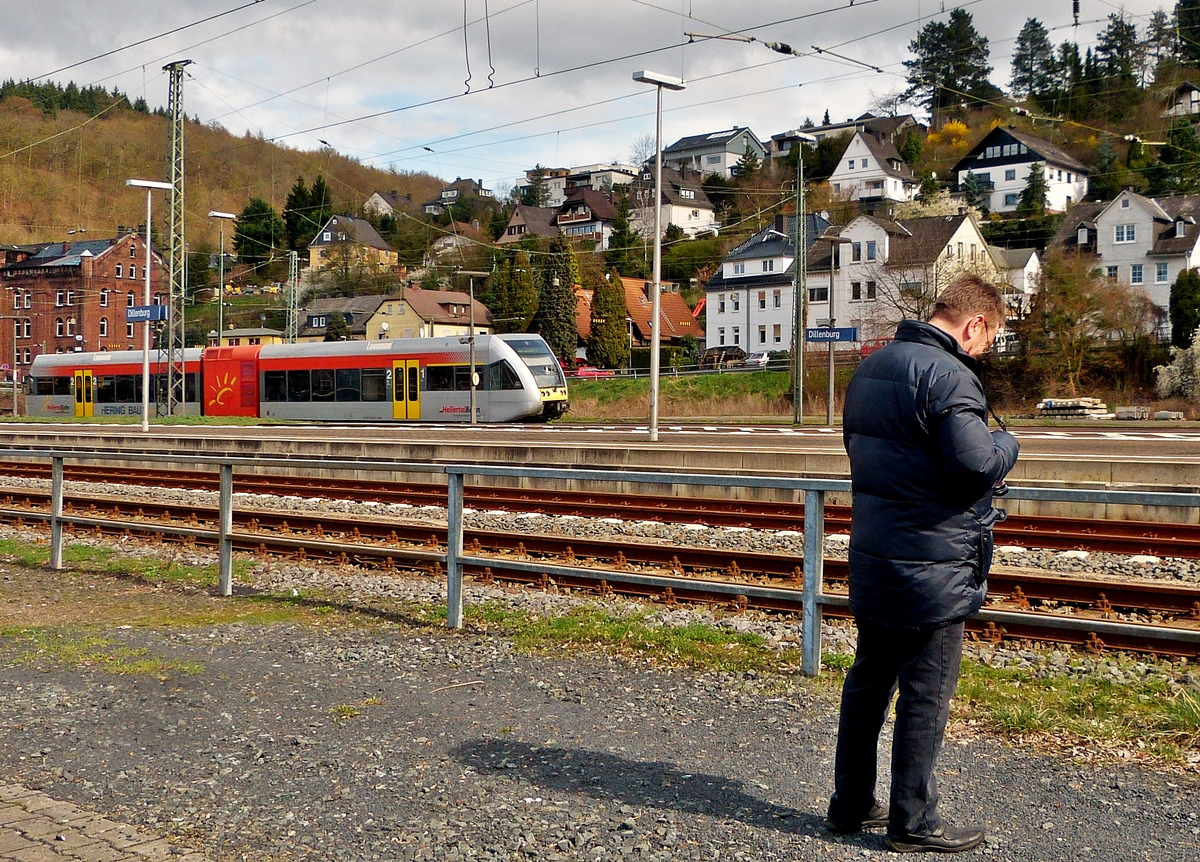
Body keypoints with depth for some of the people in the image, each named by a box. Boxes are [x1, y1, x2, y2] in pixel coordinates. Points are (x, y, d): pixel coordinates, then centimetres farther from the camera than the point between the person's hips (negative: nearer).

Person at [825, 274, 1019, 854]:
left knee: (868, 680, 18)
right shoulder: (947, 376, -19)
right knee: (926, 695, 3)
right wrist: (1008, 444, -5)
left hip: (871, 561, 9)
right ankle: (913, 823, 14)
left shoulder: (871, 368, 11)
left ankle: (850, 804, 27)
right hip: (932, 568, -9)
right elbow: (978, 464, -26)